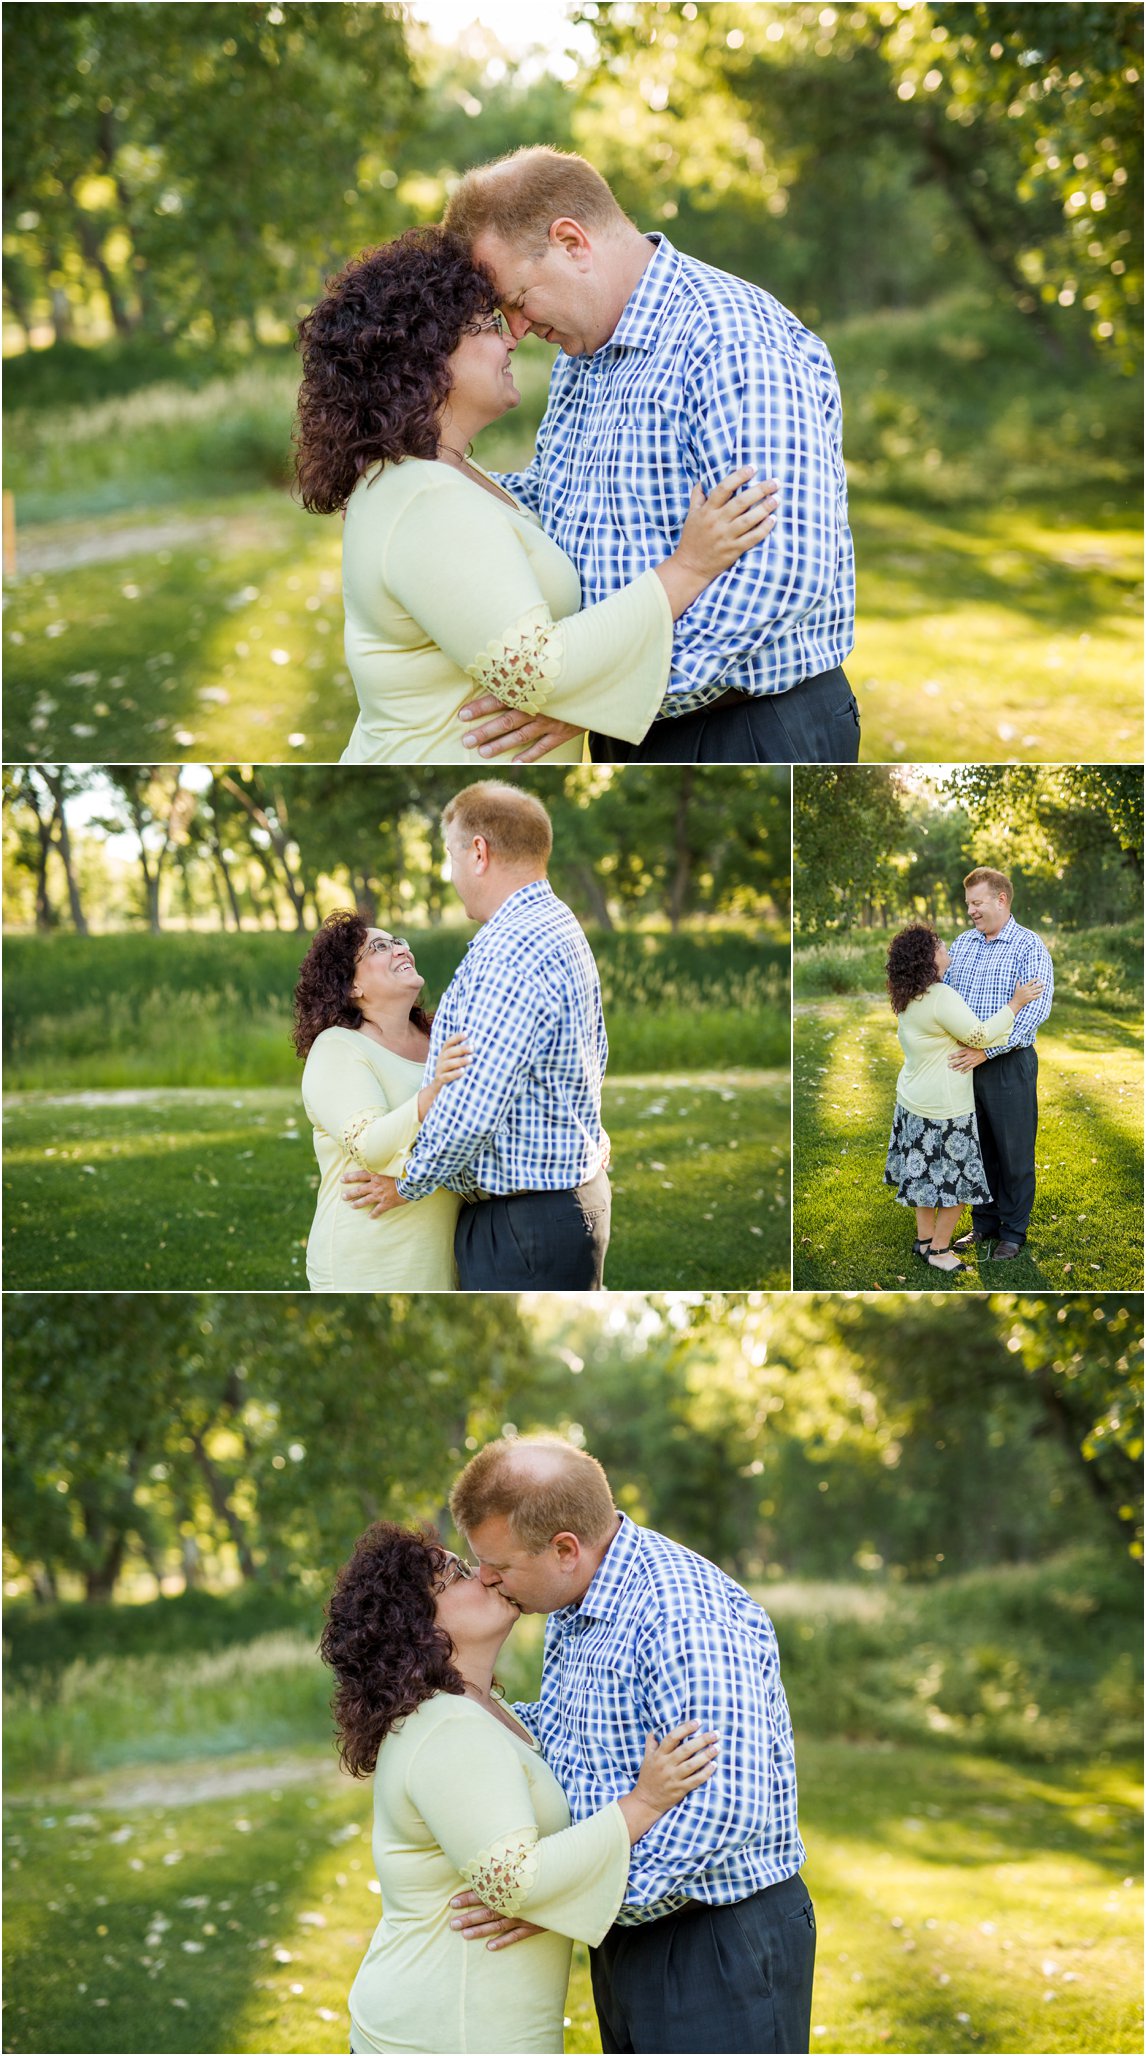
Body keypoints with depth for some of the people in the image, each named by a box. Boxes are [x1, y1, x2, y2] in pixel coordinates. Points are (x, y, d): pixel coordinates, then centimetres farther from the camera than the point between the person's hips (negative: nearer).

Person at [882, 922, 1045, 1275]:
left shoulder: (908, 998, 3)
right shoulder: (941, 997, -25)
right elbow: (980, 1036, -22)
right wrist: (1016, 1003, -15)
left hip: (914, 1100, 9)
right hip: (944, 1106, -9)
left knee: (926, 1170, 19)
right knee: (955, 1178, 4)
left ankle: (924, 1237, 29)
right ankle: (939, 1249, 11)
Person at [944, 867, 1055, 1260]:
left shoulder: (1029, 946, -10)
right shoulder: (962, 943, 9)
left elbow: (1036, 1009, -19)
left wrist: (987, 1050, -25)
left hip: (1009, 1062, -5)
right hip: (967, 1061, 5)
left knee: (1013, 1150, 4)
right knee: (979, 1146, 13)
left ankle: (1014, 1230, 15)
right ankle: (984, 1222, 26)